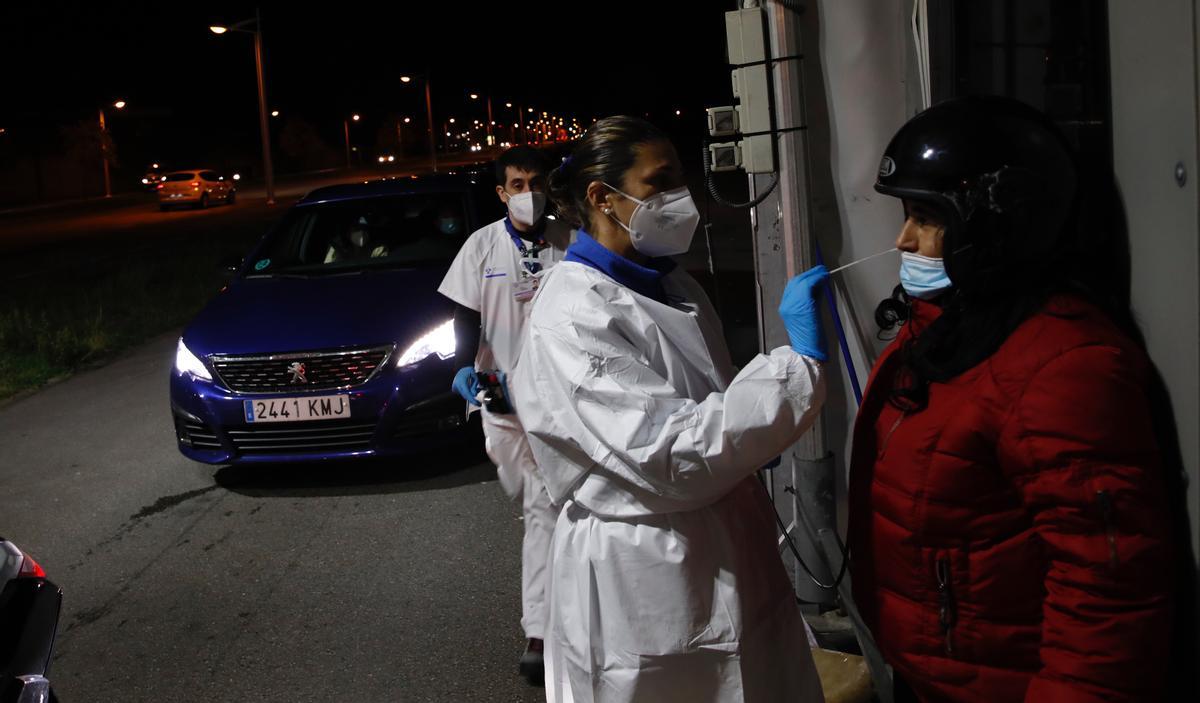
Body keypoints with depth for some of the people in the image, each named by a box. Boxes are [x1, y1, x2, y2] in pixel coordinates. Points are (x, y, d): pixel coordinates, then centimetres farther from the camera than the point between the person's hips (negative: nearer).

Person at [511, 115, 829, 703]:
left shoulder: (671, 286, 7)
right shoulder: (572, 319, -19)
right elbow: (675, 458, -27)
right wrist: (801, 360, -25)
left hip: (729, 568, 8)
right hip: (645, 594, -8)